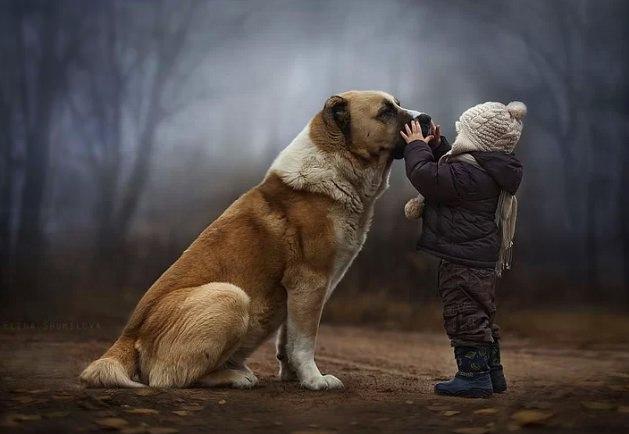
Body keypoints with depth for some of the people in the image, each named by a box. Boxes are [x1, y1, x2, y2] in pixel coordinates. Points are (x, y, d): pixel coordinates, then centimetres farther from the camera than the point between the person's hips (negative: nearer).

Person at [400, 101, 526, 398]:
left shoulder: (469, 173, -22)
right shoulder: (490, 170, 12)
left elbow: (426, 176, -22)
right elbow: (447, 173, 27)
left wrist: (417, 146, -7)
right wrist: (437, 146, 19)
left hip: (464, 260, -11)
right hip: (485, 259, 11)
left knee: (464, 315, -4)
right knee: (481, 315, 18)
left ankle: (474, 375, -1)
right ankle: (492, 373, 26)